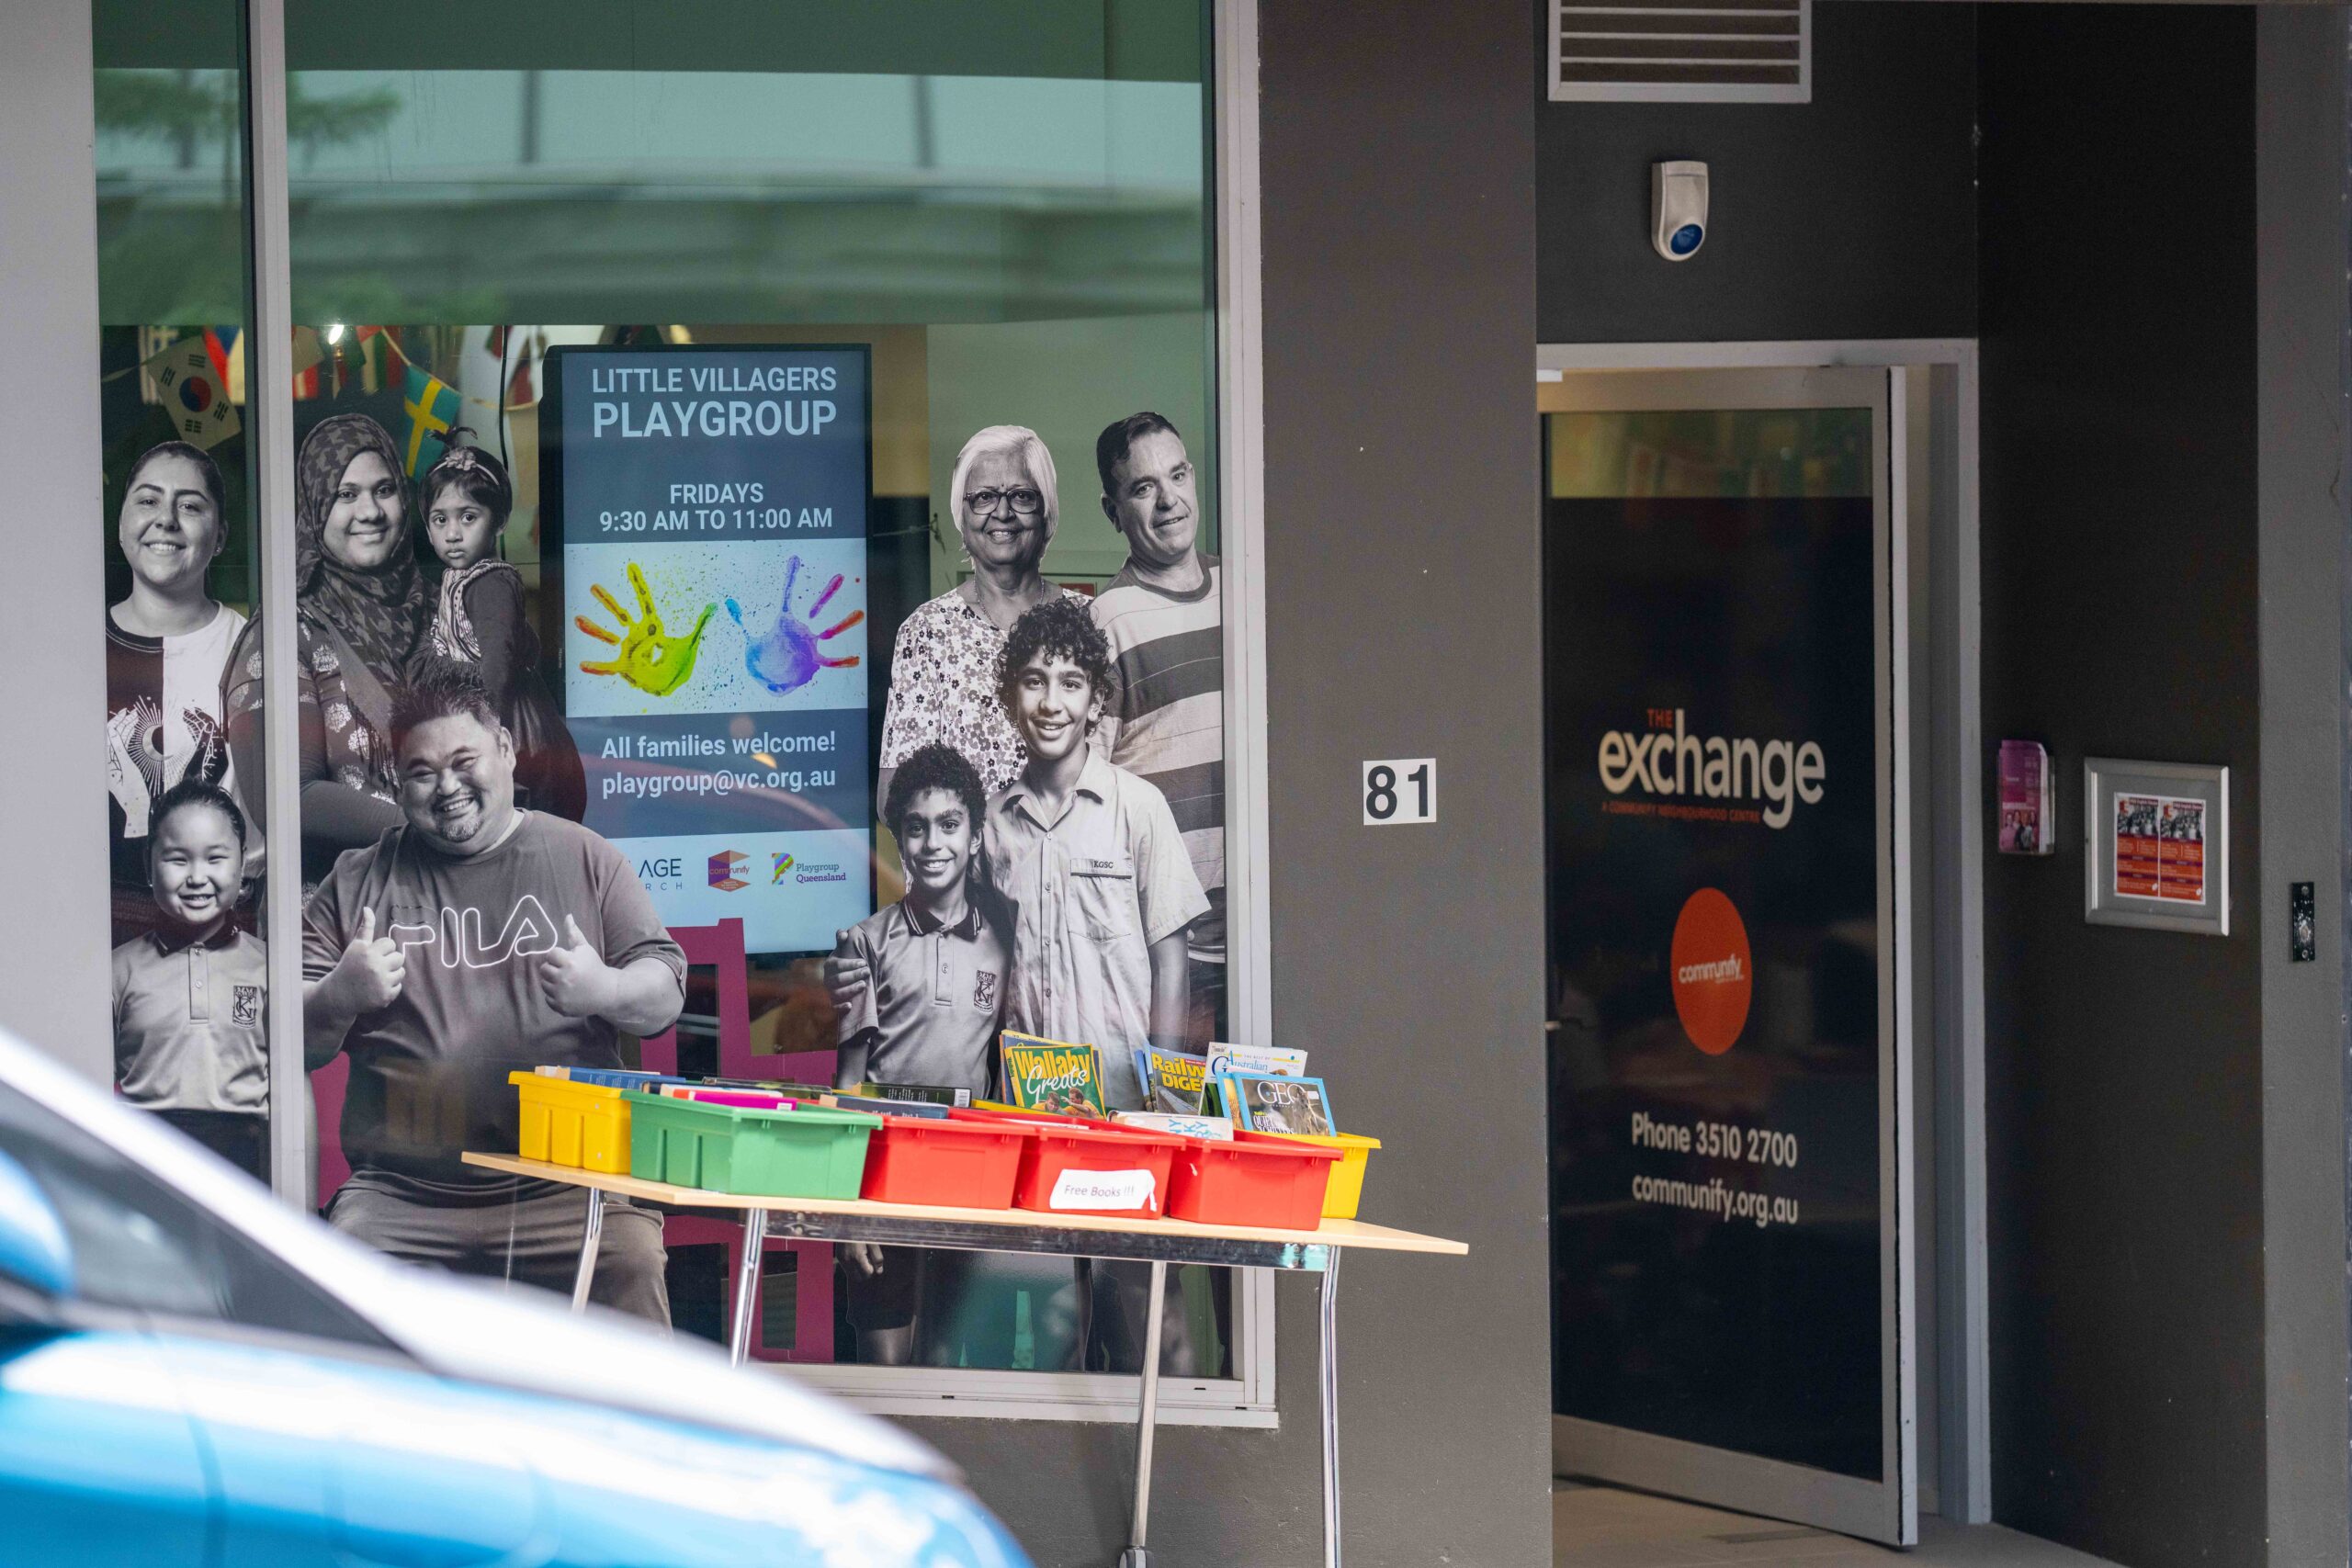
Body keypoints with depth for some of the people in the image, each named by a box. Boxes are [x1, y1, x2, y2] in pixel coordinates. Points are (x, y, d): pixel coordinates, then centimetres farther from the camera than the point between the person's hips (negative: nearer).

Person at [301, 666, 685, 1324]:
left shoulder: (581, 858, 14)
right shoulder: (360, 881, 15)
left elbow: (666, 995, 12)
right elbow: (298, 1040, 14)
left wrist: (603, 991, -10)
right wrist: (341, 996, -9)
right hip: (401, 1191, 1)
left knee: (632, 1265, -30)